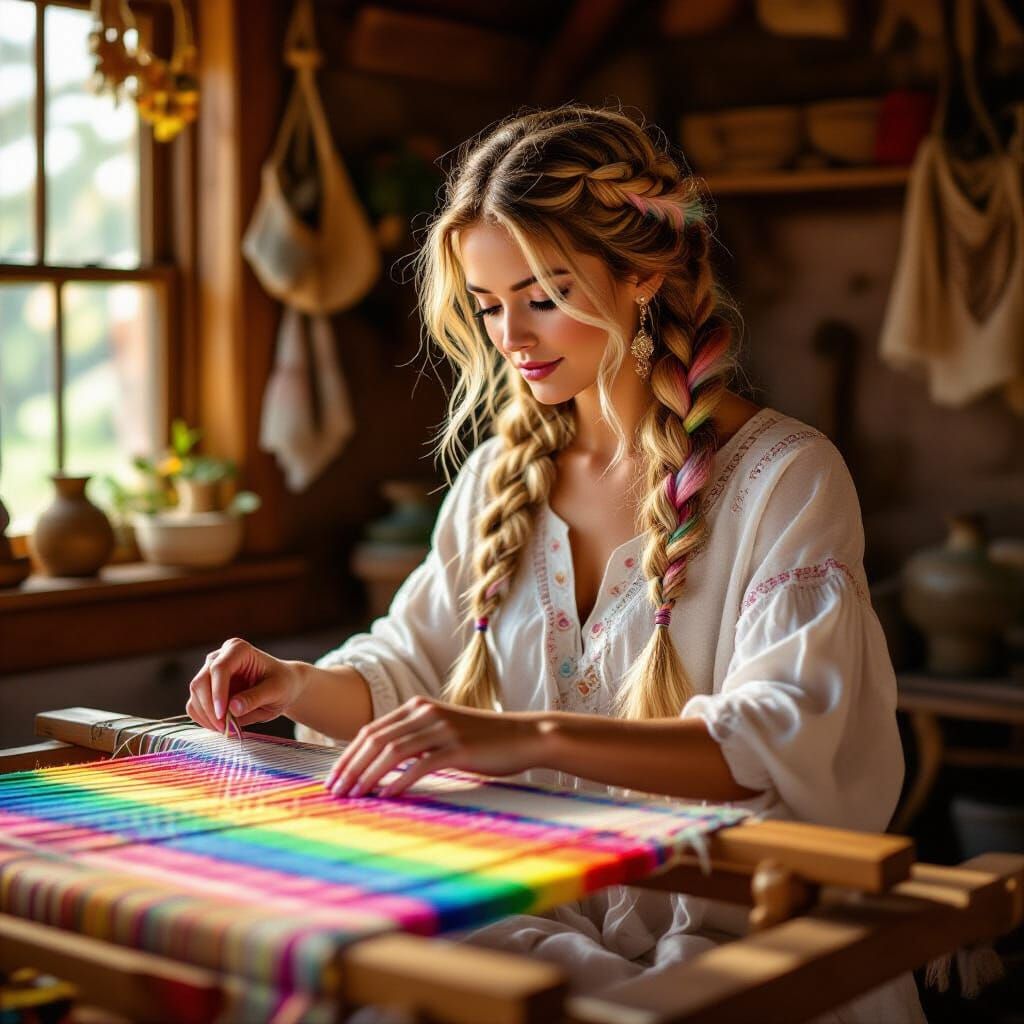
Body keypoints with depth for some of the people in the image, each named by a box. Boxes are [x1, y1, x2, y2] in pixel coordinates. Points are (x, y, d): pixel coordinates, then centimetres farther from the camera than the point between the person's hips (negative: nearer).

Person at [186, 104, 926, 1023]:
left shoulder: (784, 476, -6)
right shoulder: (500, 477, 12)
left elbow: (783, 738, -20)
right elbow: (407, 665, 19)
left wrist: (529, 738, -34)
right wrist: (300, 686, -4)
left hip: (731, 938, -5)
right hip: (536, 919, 5)